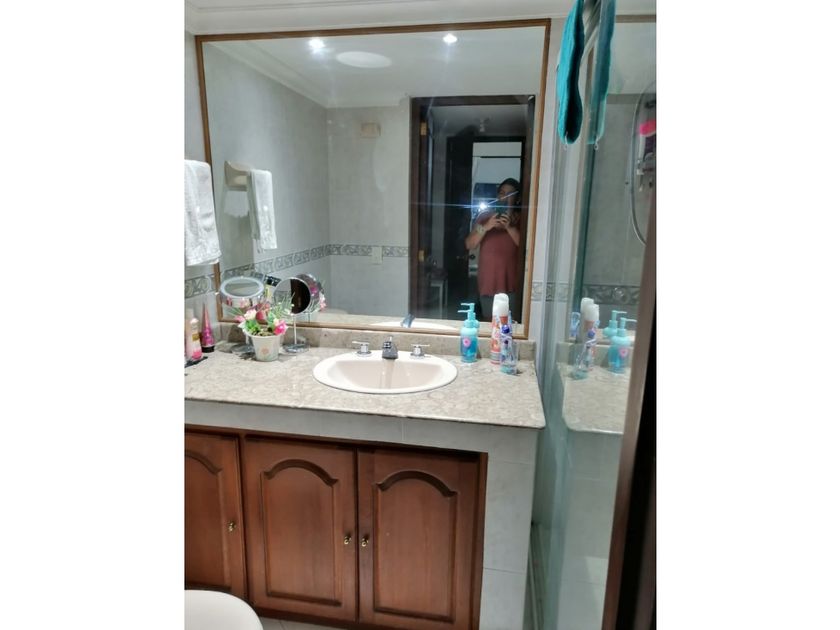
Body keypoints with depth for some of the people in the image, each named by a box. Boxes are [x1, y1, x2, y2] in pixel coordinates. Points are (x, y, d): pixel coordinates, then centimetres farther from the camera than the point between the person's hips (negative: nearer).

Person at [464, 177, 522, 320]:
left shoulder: (521, 219, 1)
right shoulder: (485, 216, 3)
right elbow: (469, 245, -4)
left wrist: (510, 227, -23)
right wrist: (486, 227, -19)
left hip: (510, 282, -1)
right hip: (488, 280, 1)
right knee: (488, 321, 8)